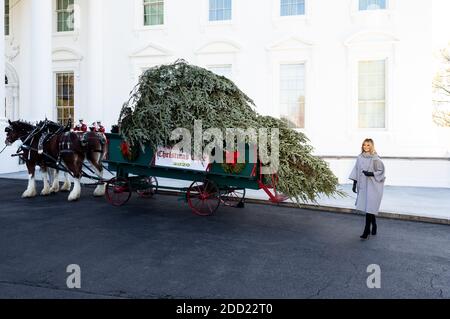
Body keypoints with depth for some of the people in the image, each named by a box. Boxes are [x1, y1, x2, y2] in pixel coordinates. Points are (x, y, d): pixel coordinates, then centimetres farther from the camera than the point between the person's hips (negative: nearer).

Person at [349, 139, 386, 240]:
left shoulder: (375, 158, -9)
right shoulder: (360, 157, 6)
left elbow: (381, 171, -4)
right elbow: (356, 171, 10)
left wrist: (371, 174, -20)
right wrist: (354, 184, 8)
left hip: (372, 186, -5)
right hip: (363, 186, 5)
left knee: (369, 208, -7)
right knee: (368, 208, 14)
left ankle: (366, 231, 0)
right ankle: (374, 226, 34)